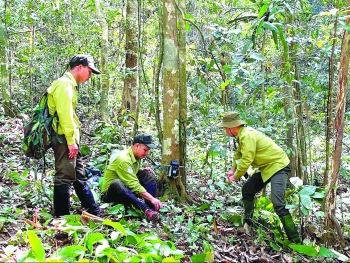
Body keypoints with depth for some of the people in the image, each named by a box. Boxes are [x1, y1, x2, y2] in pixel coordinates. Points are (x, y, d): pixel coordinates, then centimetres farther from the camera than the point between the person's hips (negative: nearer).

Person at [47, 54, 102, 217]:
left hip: (68, 138, 11)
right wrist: (71, 141, -21)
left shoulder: (69, 84, 19)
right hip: (64, 138, -11)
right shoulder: (65, 84, -14)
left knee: (79, 175, 16)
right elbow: (65, 115, -21)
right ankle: (62, 216, 4)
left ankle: (93, 210, 26)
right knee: (64, 177, -5)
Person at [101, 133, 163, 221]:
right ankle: (146, 210, -46)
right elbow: (134, 185, -31)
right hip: (111, 193, -8)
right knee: (117, 183, -40)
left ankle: (150, 206, -20)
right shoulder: (123, 159, -25)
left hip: (128, 190, 9)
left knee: (148, 175, -4)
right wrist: (152, 198, -34)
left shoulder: (137, 156, 1)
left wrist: (142, 170, -2)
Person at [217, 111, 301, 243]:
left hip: (278, 166, -10)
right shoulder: (243, 134, 5)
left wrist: (235, 177, -11)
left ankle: (295, 241, -17)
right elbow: (239, 153, 22)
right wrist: (233, 169, 9)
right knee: (247, 190, 15)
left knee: (278, 204, -21)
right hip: (267, 167, 10)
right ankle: (247, 223, 32)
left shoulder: (247, 135, -25)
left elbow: (246, 161, -26)